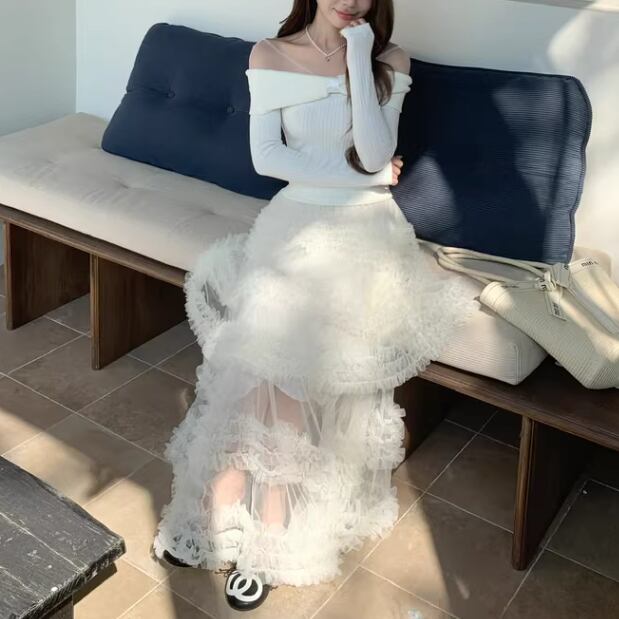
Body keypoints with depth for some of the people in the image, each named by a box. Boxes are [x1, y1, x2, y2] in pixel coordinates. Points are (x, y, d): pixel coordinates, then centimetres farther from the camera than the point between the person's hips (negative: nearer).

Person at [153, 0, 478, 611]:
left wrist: (358, 58, -12)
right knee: (271, 331, -24)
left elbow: (376, 155, -10)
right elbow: (266, 157, -4)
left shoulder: (389, 60, 3)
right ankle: (268, 522, -14)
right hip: (294, 218, 2)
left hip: (363, 226, -2)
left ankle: (229, 502, -13)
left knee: (279, 328, -25)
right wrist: (358, 176, -8)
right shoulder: (270, 55, 5)